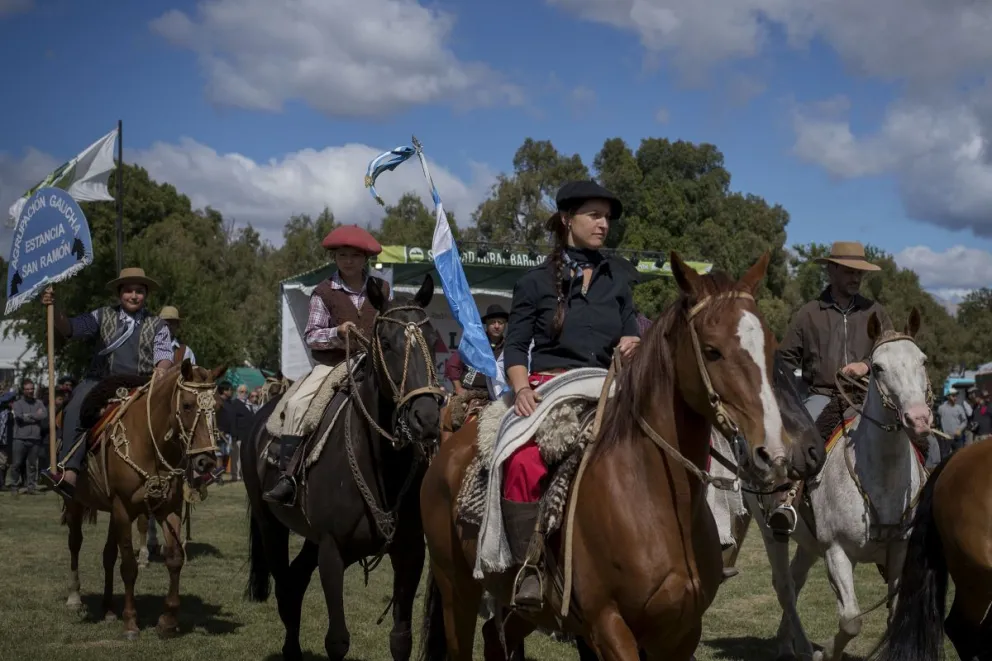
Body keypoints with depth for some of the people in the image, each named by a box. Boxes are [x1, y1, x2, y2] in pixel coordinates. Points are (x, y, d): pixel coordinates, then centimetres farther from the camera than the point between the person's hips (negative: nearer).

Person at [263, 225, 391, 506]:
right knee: (297, 404, -24)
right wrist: (338, 332, -17)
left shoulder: (381, 290, 9)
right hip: (333, 362, -2)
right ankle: (287, 476, -24)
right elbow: (311, 336, 1)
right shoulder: (324, 292, 3)